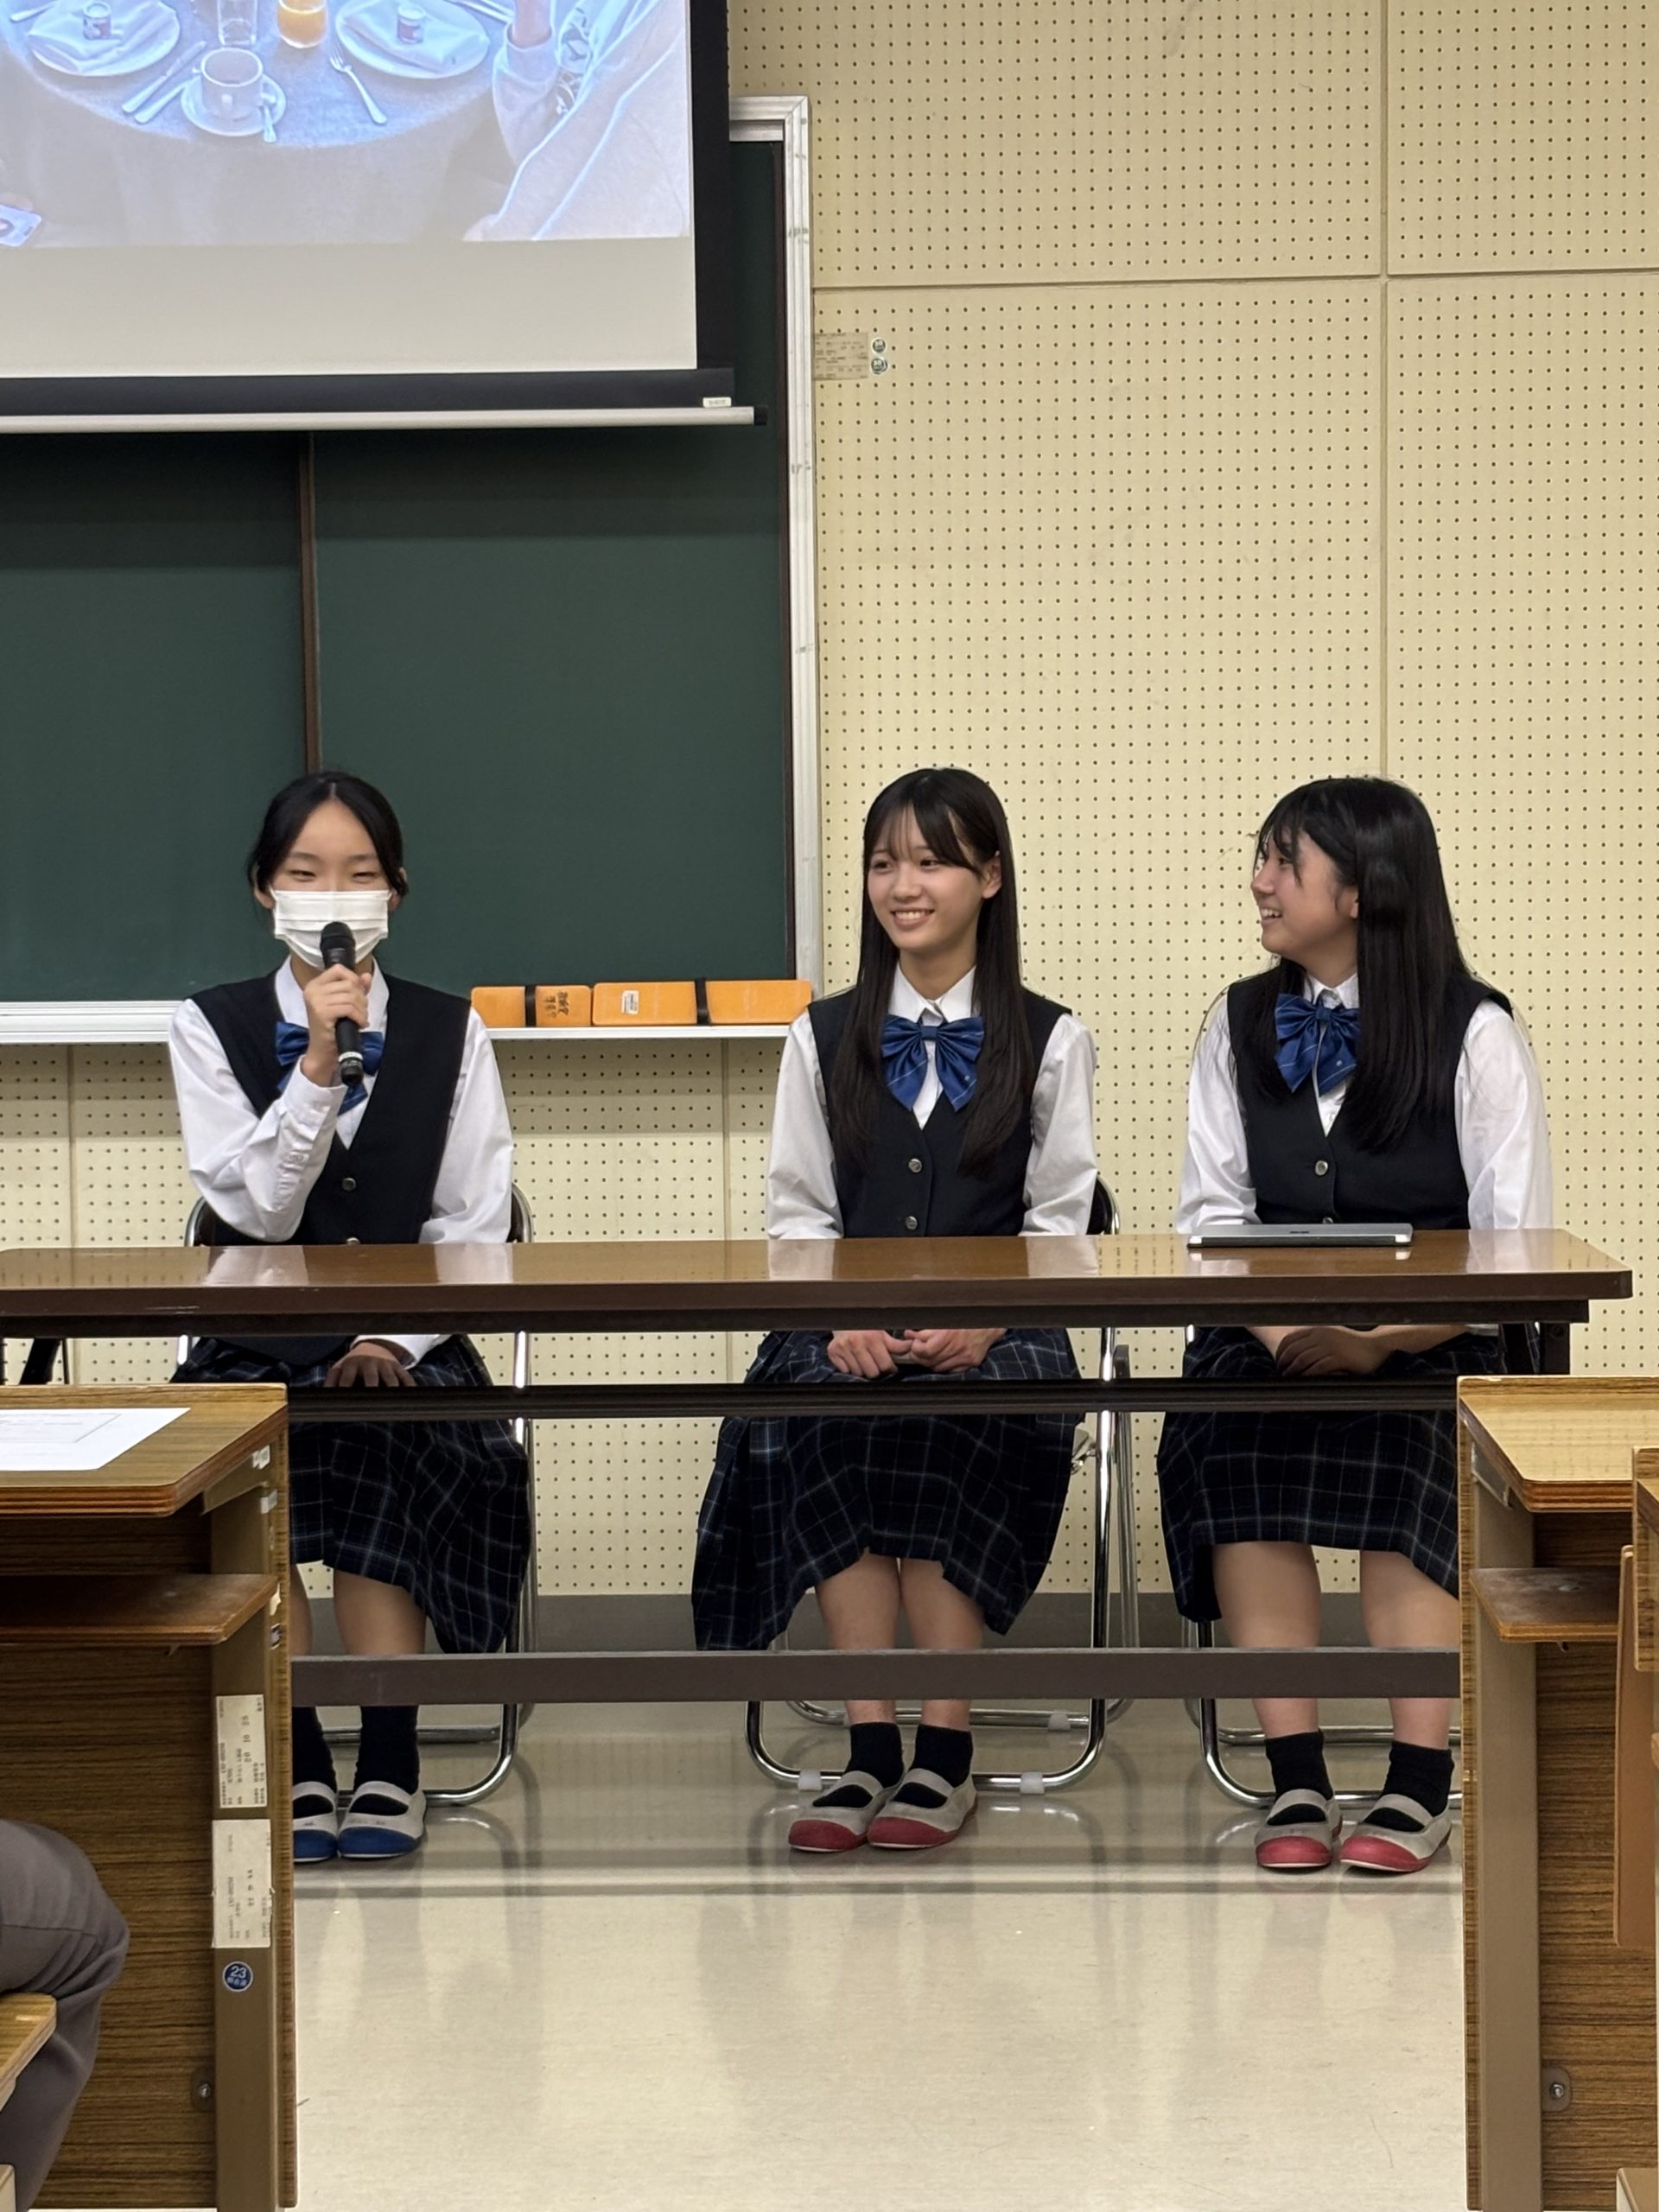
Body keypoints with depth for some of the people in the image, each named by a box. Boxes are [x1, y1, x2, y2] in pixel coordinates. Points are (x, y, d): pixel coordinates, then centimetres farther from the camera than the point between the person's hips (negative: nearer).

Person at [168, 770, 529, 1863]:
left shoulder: (451, 1031, 6)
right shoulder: (212, 1026, 4)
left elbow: (476, 1224, 0)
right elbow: (257, 1211, -7)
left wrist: (397, 1340, -14)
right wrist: (319, 1066, -18)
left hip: (408, 1348, 0)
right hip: (260, 1343, 0)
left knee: (385, 1440, -32)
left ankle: (390, 1757, -22)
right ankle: (298, 1760, -21)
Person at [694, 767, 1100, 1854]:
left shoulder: (1050, 1041, 9)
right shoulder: (823, 1037, 15)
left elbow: (1059, 1220, 3)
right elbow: (798, 1208, 10)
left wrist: (982, 1322, -16)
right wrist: (842, 1319, -10)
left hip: (998, 1329, -2)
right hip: (848, 1326, 2)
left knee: (938, 1426, -34)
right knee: (818, 1416, -32)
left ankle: (945, 1751, -25)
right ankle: (871, 1746, -27)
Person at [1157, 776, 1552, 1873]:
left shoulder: (1475, 1032, -2)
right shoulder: (1240, 1025, 12)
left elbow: (1515, 1248, -7)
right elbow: (1213, 1213, 7)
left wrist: (1382, 1341, -21)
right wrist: (1276, 1328, -13)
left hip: (1433, 1347, -3)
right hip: (1279, 1339, 3)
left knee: (1403, 1434, -34)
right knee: (1226, 1429, -29)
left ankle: (1420, 1782, -28)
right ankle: (1297, 1778, -25)